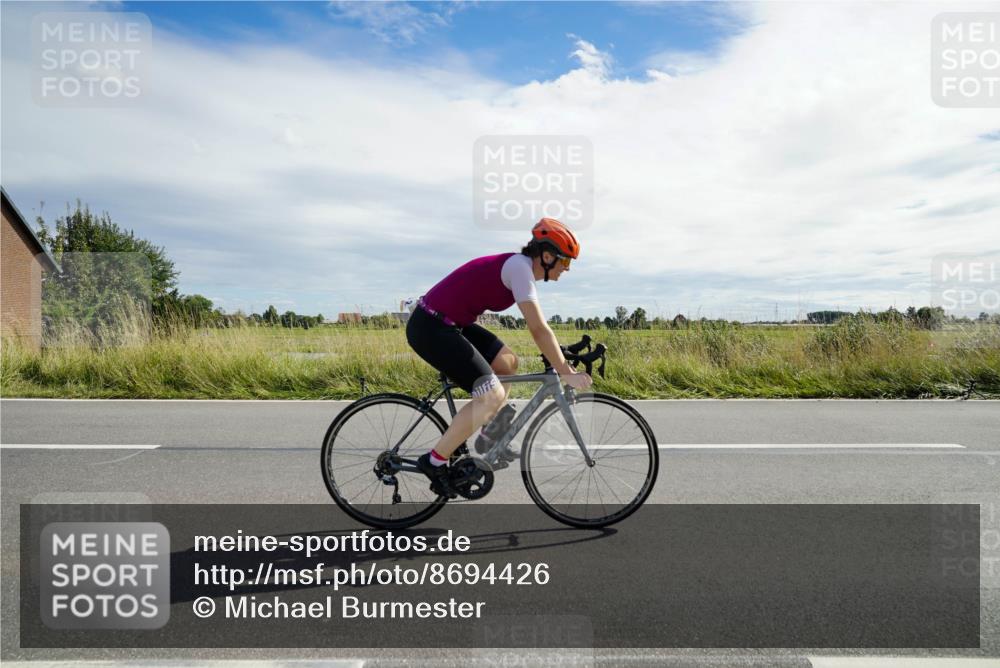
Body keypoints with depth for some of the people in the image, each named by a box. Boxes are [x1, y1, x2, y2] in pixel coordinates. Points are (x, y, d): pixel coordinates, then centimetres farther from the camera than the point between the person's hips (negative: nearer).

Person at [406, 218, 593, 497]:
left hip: (448, 324, 10)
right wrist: (566, 373, -14)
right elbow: (539, 329, -20)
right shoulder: (520, 266, -16)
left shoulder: (520, 266, 12)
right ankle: (434, 461, -2)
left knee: (507, 362, 15)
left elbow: (537, 326, 21)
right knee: (492, 396, -14)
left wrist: (561, 360, 19)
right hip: (430, 328, -10)